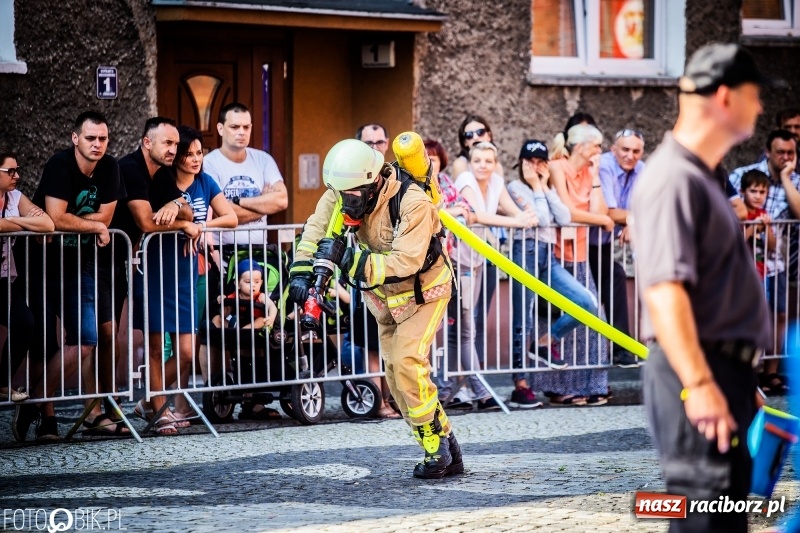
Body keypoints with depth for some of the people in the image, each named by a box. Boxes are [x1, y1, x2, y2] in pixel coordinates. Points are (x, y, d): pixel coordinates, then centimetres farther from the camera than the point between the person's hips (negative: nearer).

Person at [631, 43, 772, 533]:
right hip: (698, 371, -11)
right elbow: (664, 290, -27)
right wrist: (698, 383, -33)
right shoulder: (673, 178, -17)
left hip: (725, 368, 11)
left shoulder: (705, 176, 17)